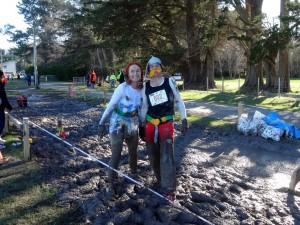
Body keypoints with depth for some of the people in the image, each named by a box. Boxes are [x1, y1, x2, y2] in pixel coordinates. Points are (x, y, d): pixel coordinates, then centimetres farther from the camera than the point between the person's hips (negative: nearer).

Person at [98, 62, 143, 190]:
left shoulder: (143, 90, -5)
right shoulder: (122, 88, -18)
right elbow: (110, 106, -14)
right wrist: (102, 123, -13)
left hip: (133, 127, 5)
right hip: (117, 127, -5)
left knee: (133, 153, 19)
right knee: (116, 156, -2)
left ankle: (134, 175, 41)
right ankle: (111, 182, 15)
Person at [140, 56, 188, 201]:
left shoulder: (169, 82, -3)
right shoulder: (146, 87, 4)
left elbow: (179, 101, 2)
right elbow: (144, 107, 13)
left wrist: (184, 120, -4)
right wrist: (142, 126, 12)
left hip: (166, 123, -4)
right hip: (150, 124, 4)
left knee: (166, 156, -12)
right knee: (153, 156, 12)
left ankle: (169, 189, -5)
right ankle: (160, 180, 33)